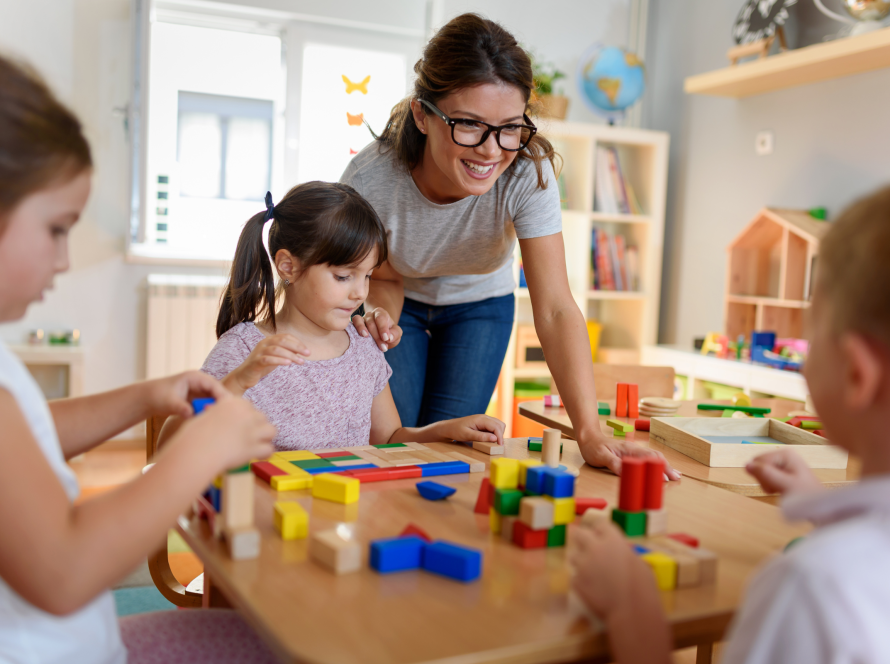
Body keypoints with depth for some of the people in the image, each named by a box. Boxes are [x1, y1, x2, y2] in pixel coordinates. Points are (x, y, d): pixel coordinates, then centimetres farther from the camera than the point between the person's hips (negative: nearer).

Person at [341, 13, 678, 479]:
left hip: (480, 305, 1)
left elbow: (555, 308, -37)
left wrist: (590, 433, -47)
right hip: (403, 304, 0)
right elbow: (386, 278, -16)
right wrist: (380, 318, -41)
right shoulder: (370, 179, -34)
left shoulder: (528, 171, -34)